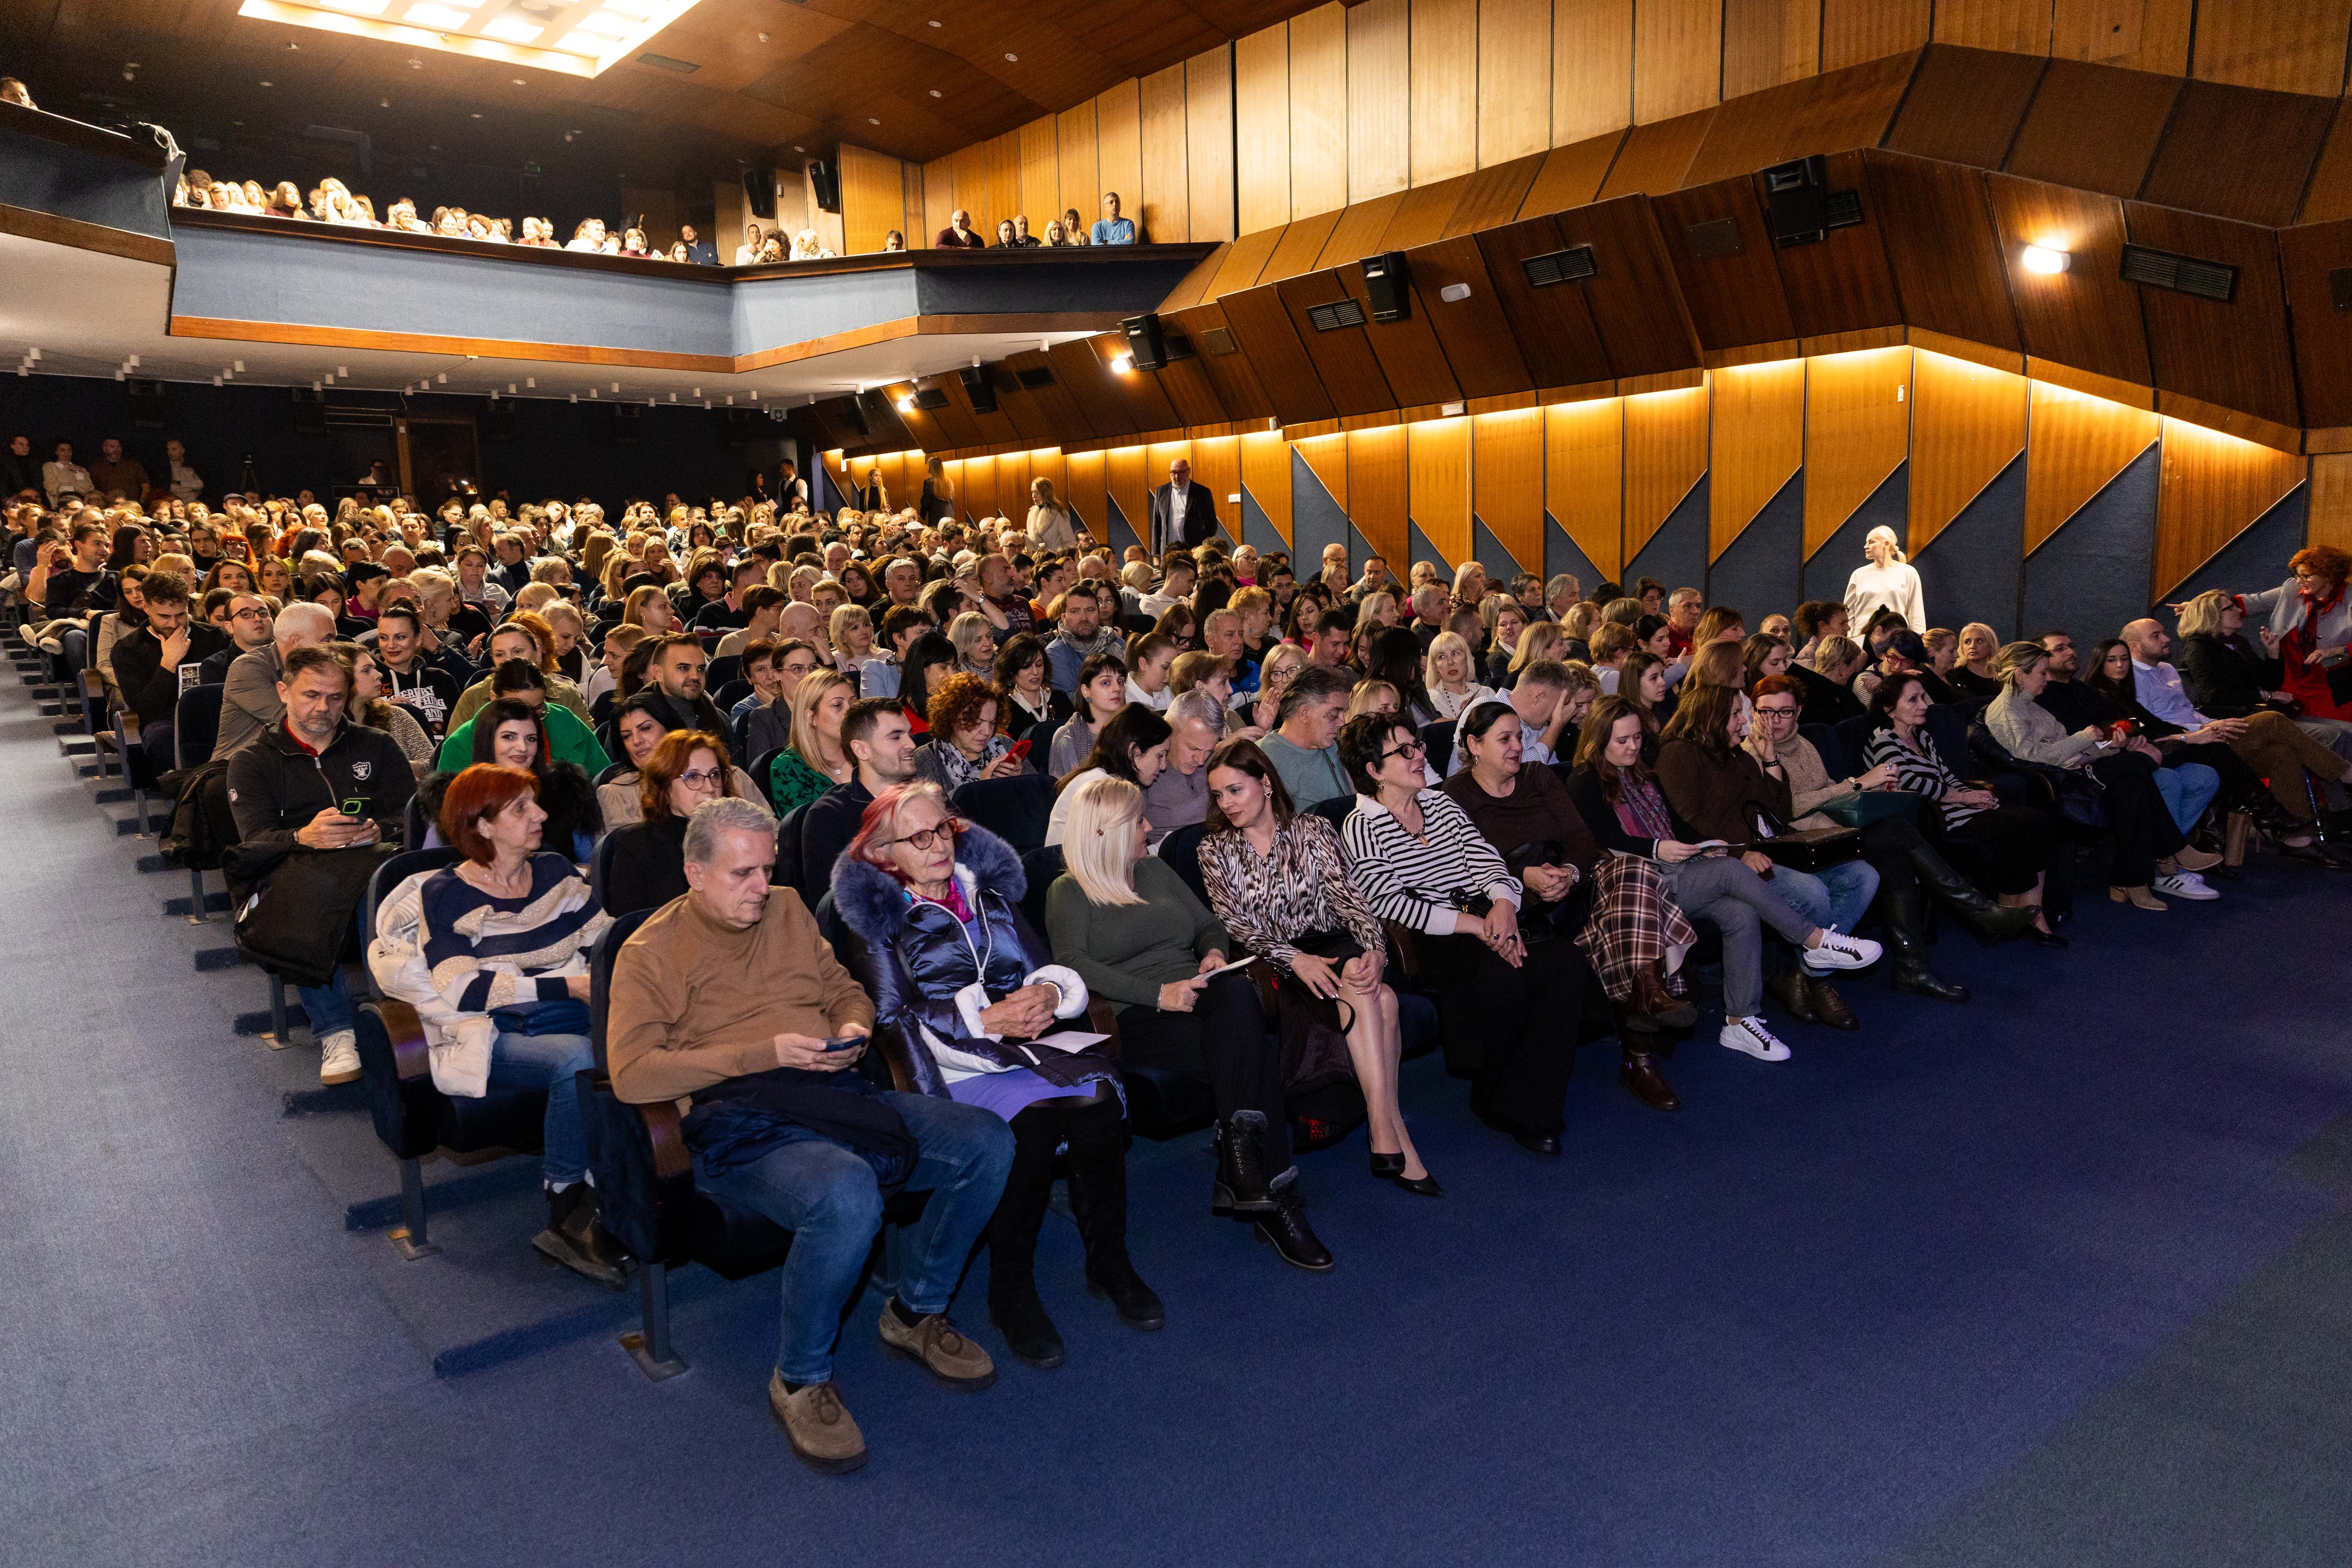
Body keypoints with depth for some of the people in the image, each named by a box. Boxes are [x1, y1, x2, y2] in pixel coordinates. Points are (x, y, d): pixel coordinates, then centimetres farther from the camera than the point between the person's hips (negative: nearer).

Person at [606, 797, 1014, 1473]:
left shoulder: (788, 911, 21)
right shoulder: (650, 953, 4)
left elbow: (845, 990, 30)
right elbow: (632, 1073, -8)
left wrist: (853, 1026, 3)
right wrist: (765, 1053, -14)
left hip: (836, 1095, 6)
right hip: (742, 1124, -6)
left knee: (987, 1140, -14)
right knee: (847, 1194, -38)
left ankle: (915, 1312, 9)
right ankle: (800, 1381, -10)